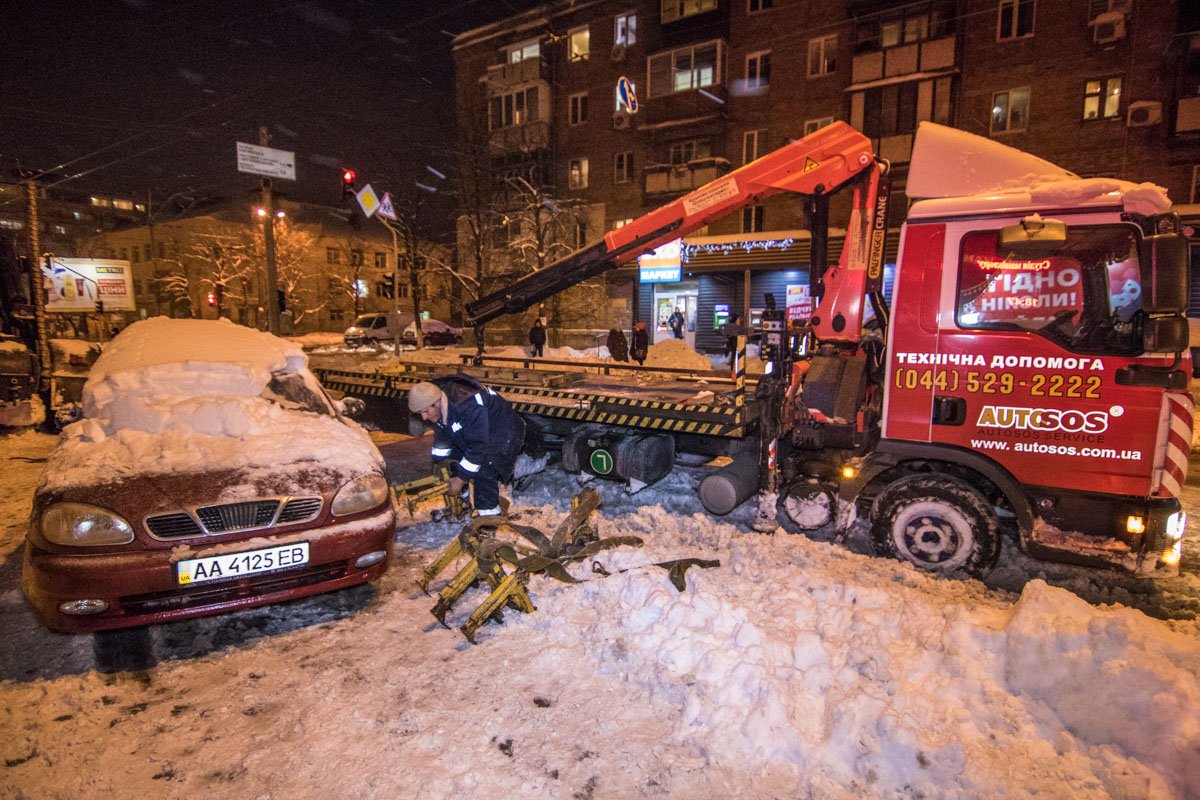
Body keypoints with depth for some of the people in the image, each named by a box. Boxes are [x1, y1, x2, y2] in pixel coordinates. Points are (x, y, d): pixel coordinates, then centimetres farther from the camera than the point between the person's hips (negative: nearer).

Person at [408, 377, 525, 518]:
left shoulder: (468, 405, -41)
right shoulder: (435, 407, -14)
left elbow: (478, 447, -35)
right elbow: (442, 436, 3)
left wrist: (460, 479, -27)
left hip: (503, 436, -9)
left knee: (483, 474, -24)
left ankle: (489, 518, -10)